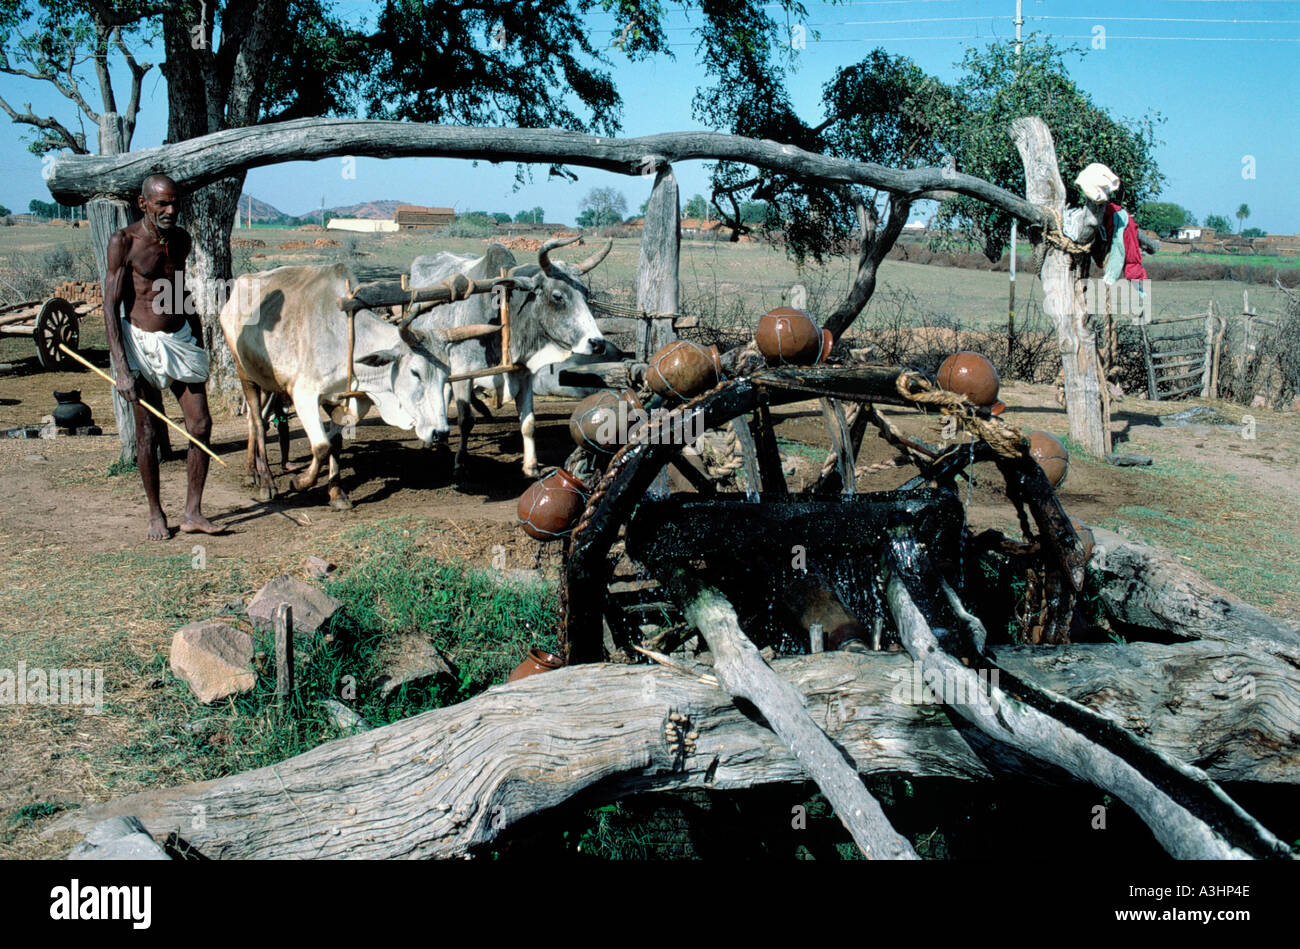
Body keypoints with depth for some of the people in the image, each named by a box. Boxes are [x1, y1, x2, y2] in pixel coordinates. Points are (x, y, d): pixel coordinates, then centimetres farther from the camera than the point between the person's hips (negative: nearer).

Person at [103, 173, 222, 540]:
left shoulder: (180, 240, 6)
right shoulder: (124, 242, -10)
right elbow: (110, 307, -12)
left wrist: (199, 344, 20)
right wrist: (121, 368, -19)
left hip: (181, 340, 5)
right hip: (141, 343, -5)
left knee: (200, 425, -1)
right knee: (148, 434, 1)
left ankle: (193, 513, 9)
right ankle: (156, 515, 16)